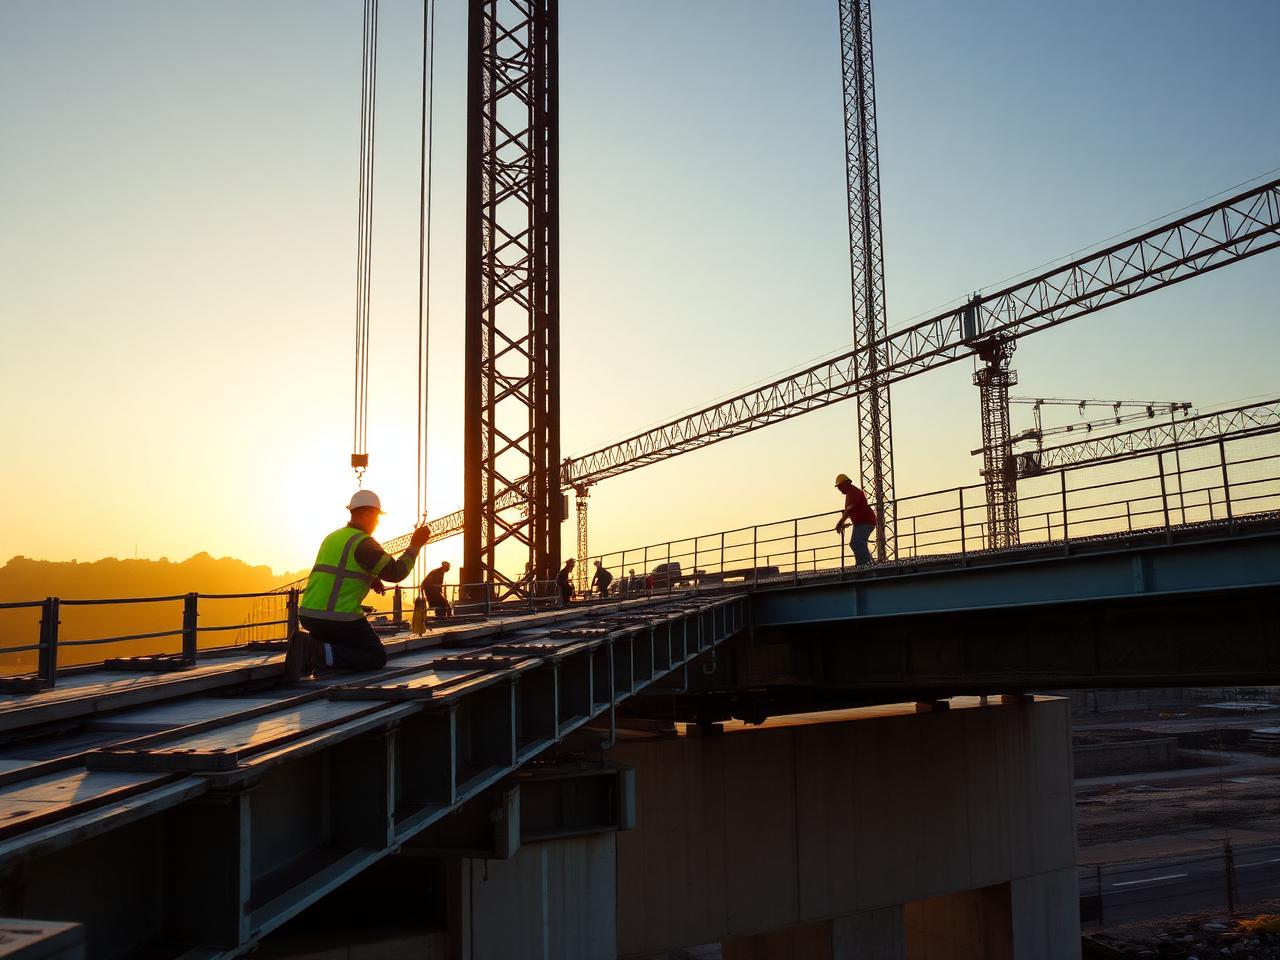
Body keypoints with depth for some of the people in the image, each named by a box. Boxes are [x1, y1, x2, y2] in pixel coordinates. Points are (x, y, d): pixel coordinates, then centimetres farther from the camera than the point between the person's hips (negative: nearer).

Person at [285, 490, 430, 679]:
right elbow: (396, 573, -13)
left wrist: (369, 578, 19)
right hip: (339, 619, -9)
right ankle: (319, 653, -18)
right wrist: (415, 545, -2)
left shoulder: (333, 537, 18)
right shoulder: (363, 542, -10)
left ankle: (308, 642, 4)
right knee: (378, 658, 1)